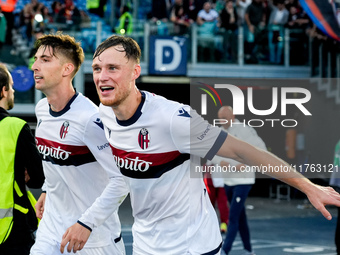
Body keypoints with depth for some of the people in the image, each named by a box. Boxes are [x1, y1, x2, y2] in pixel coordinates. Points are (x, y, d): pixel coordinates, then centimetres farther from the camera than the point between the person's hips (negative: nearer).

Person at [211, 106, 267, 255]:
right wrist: (220, 162, -13)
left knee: (233, 217, -12)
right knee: (241, 217, 13)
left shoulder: (245, 130, -11)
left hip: (243, 181, -7)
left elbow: (262, 150, -14)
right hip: (228, 181, 7)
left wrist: (245, 164, -23)